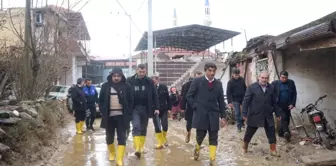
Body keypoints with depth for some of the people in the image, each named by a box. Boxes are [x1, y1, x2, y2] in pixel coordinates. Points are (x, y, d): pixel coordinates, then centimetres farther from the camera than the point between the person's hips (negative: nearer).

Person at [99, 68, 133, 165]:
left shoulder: (126, 86, 0)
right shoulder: (105, 86, 3)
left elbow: (131, 101, 3)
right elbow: (101, 100, 8)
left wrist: (129, 114, -5)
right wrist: (103, 112, -2)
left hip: (122, 116, -2)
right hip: (109, 116, 2)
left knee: (122, 137, -4)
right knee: (109, 137, 14)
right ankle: (111, 153, 39)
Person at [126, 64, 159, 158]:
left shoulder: (149, 81, 0)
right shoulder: (130, 80, -4)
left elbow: (154, 95, 3)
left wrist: (156, 108, -3)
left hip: (145, 108, 2)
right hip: (134, 108, -2)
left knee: (143, 129, 11)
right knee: (136, 127, -14)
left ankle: (141, 147, 24)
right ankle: (137, 148, -16)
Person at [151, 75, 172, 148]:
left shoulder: (164, 87, -2)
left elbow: (168, 98, 3)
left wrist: (169, 108, -1)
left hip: (164, 110, 1)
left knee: (165, 126, 3)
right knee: (157, 127, 1)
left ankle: (164, 139, 30)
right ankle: (160, 143, 10)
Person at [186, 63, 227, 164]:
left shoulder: (218, 84, 7)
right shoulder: (197, 81, -1)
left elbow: (221, 101, 8)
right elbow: (189, 96, 0)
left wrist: (223, 116, 4)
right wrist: (196, 107, -9)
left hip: (213, 115, 3)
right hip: (200, 114, -2)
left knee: (213, 138, 1)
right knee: (200, 136, 5)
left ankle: (212, 160, 8)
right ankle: (197, 149, 36)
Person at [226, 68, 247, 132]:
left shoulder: (242, 79, 1)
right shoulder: (230, 82, -10)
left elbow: (245, 88, 12)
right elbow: (228, 92, -12)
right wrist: (229, 102, -17)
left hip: (243, 98, 3)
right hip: (235, 100, -3)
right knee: (237, 113, 0)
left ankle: (242, 122, 25)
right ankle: (239, 126, 9)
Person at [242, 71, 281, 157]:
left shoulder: (271, 88, 4)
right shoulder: (252, 87, -8)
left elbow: (274, 102, 10)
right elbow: (246, 101, -8)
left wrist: (277, 114, 10)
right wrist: (244, 114, -12)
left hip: (268, 116, 3)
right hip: (254, 115, -3)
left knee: (271, 134, 6)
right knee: (249, 133, 11)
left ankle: (273, 150, 21)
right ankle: (244, 148, 30)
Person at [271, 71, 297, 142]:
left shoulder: (291, 83, 1)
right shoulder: (275, 83, -7)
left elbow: (294, 94, 4)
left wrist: (292, 104, -5)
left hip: (288, 105, 4)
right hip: (279, 105, -4)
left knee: (287, 120, 9)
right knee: (283, 118, -17)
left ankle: (281, 132, 24)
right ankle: (286, 132, -22)